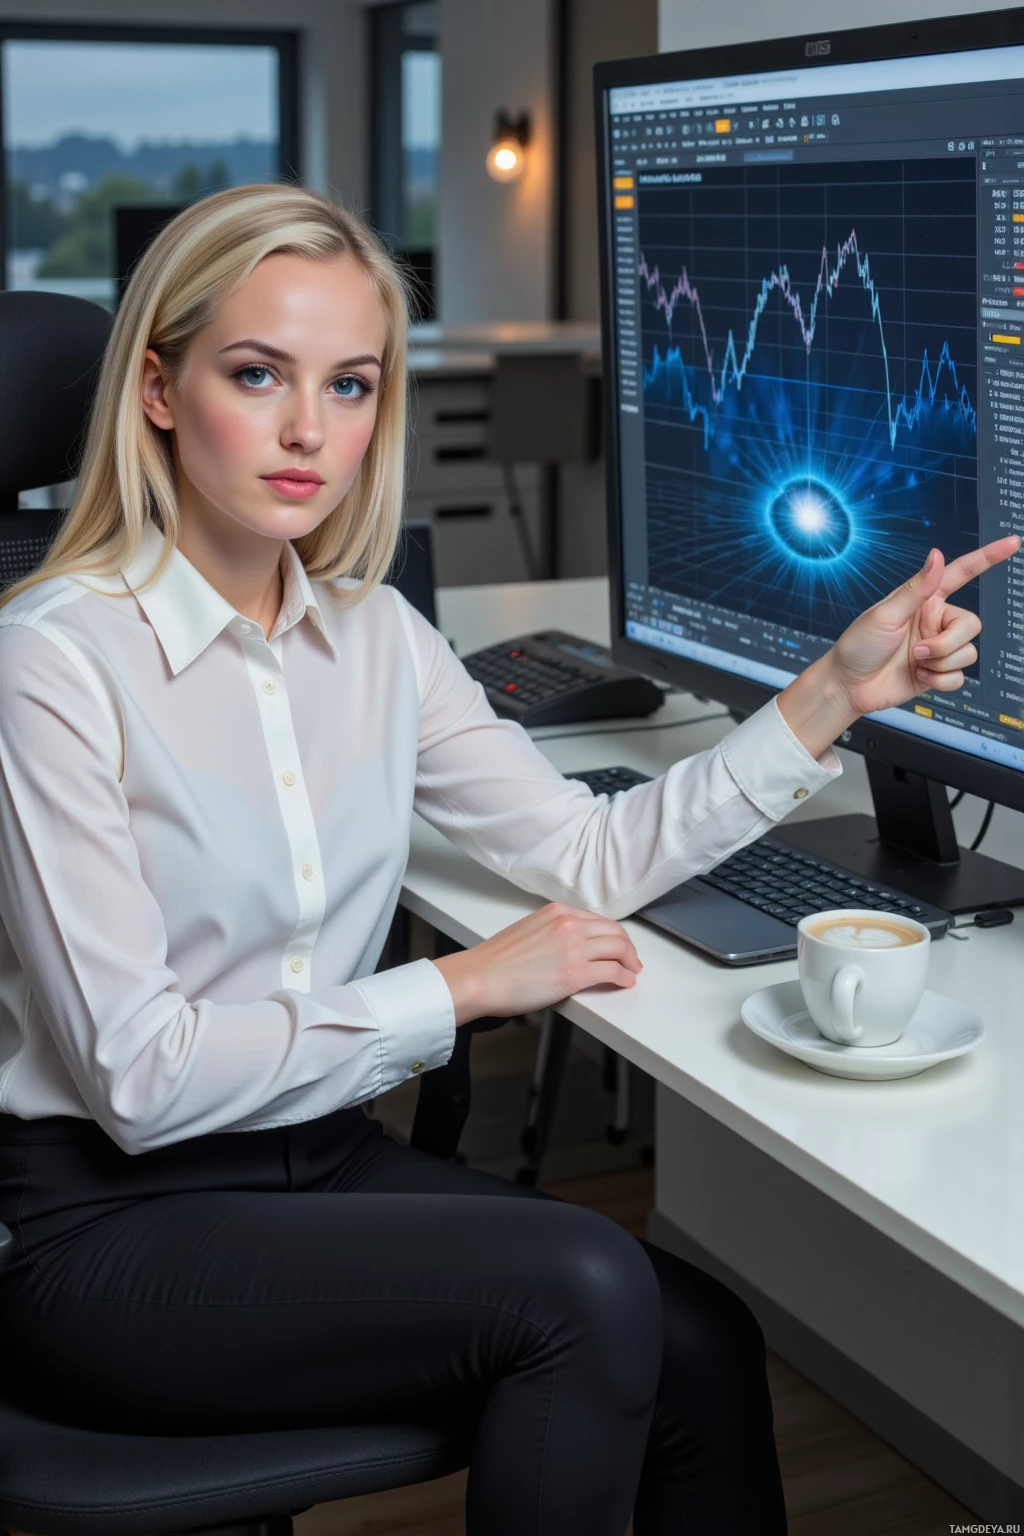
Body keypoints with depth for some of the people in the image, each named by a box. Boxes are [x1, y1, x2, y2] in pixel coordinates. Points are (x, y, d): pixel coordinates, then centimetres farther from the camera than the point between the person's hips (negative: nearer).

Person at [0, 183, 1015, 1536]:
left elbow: (592, 856, 8)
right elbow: (140, 1076, -19)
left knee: (702, 1345, -13)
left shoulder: (369, 634, 5)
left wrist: (840, 690, 0)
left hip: (319, 1163, 6)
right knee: (583, 1293, -24)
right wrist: (466, 988, -15)